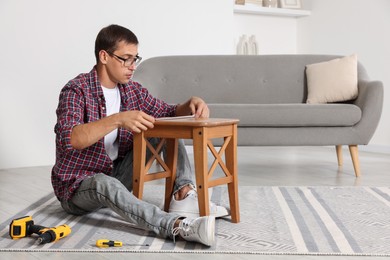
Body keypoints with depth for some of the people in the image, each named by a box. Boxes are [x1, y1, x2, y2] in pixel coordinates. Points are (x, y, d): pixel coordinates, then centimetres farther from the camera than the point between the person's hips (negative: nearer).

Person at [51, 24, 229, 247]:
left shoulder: (133, 91, 0)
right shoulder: (77, 91, -19)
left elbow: (169, 114, 9)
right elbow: (68, 139, -35)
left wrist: (191, 104, -13)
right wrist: (118, 119, -45)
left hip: (117, 176, 6)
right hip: (78, 187, -6)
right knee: (104, 183, -42)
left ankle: (183, 195, -21)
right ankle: (178, 226, -58)